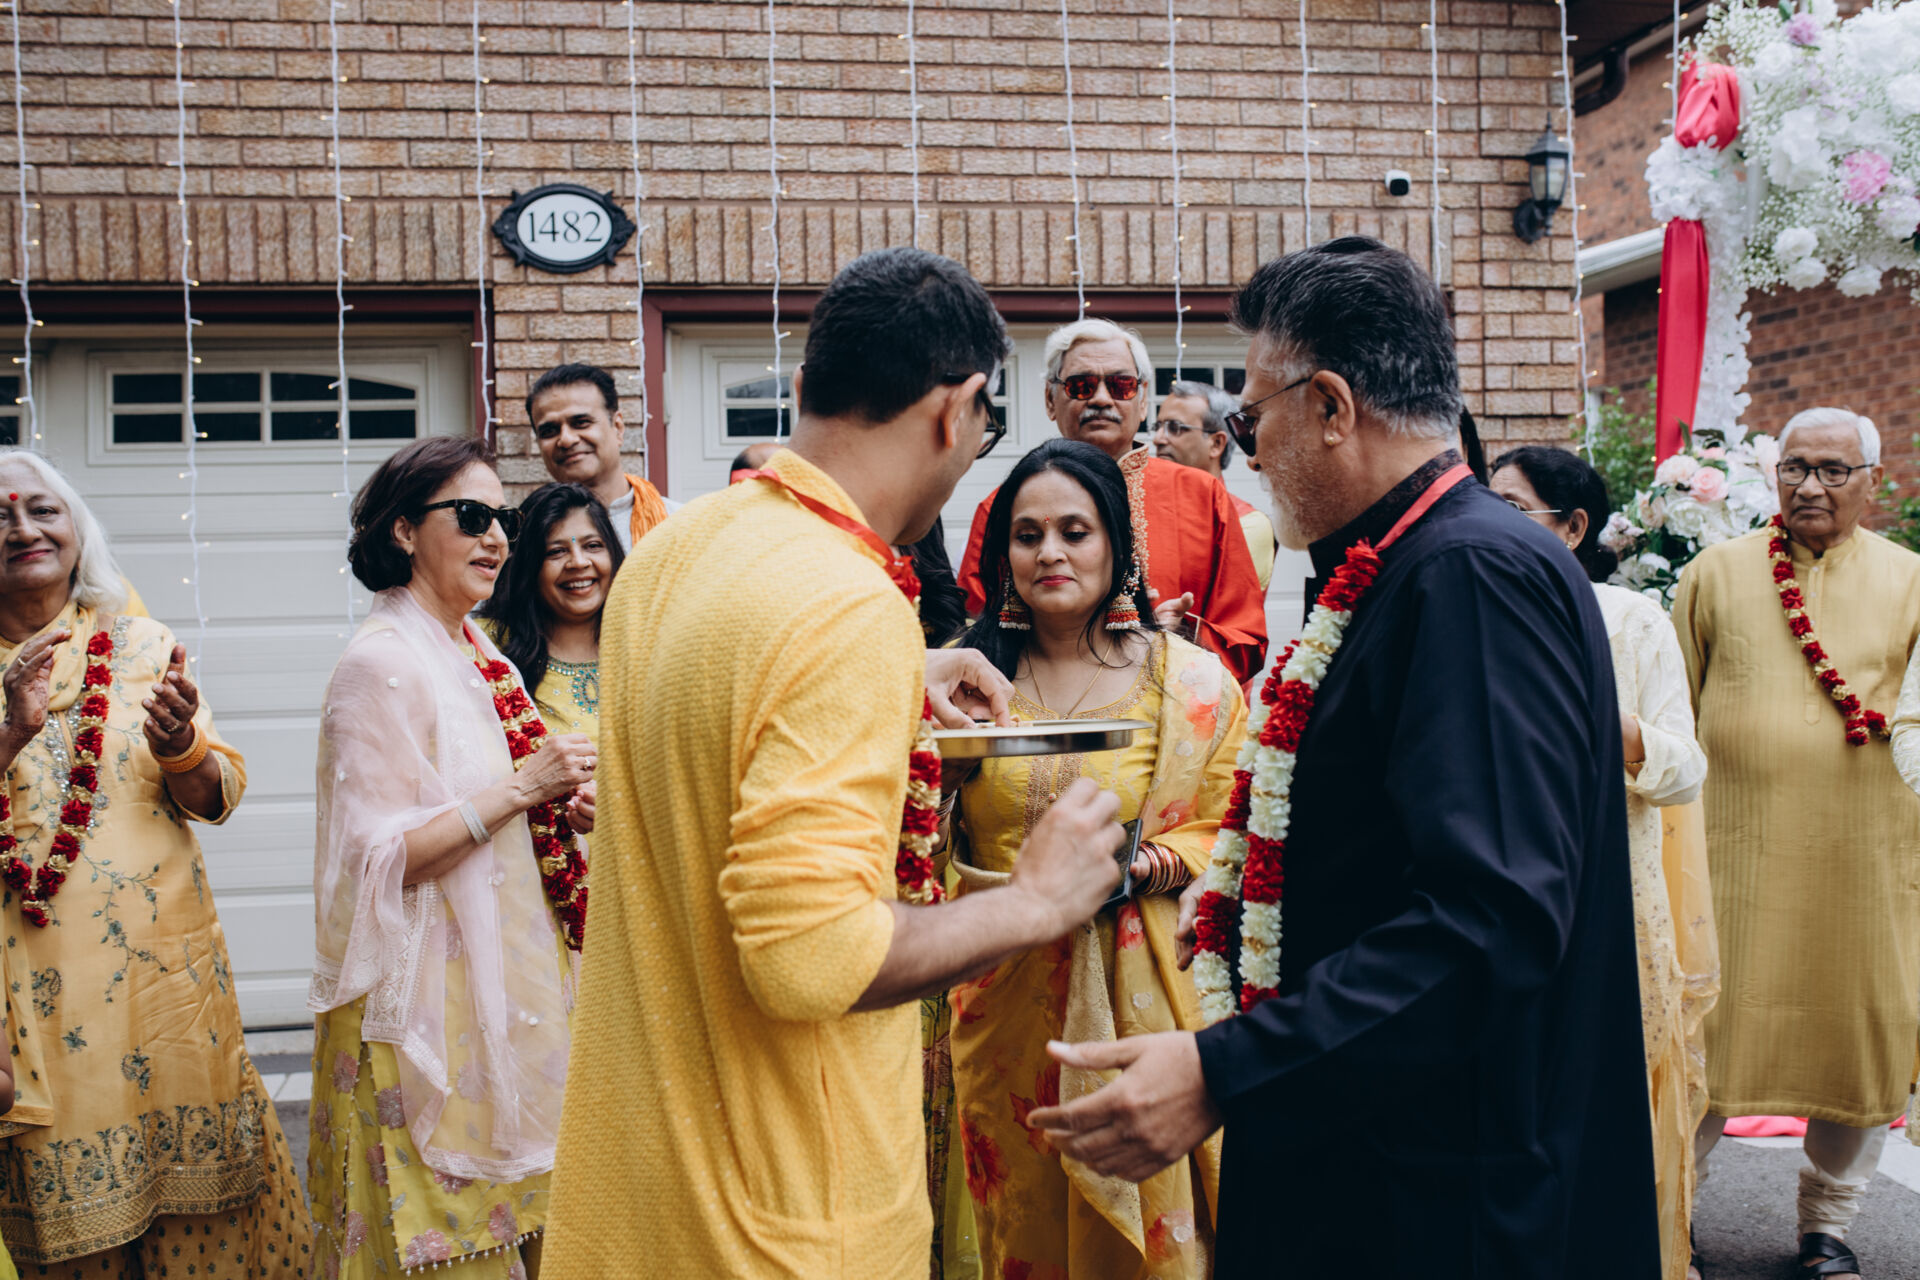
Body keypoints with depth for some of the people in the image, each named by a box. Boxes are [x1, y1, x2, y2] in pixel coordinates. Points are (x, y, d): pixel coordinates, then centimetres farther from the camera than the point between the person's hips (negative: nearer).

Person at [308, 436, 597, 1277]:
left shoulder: (473, 651, 11)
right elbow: (378, 859, -20)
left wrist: (559, 813, 3)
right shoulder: (382, 663, -15)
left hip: (503, 974, 8)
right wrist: (519, 788, -22)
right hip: (428, 989, -8)